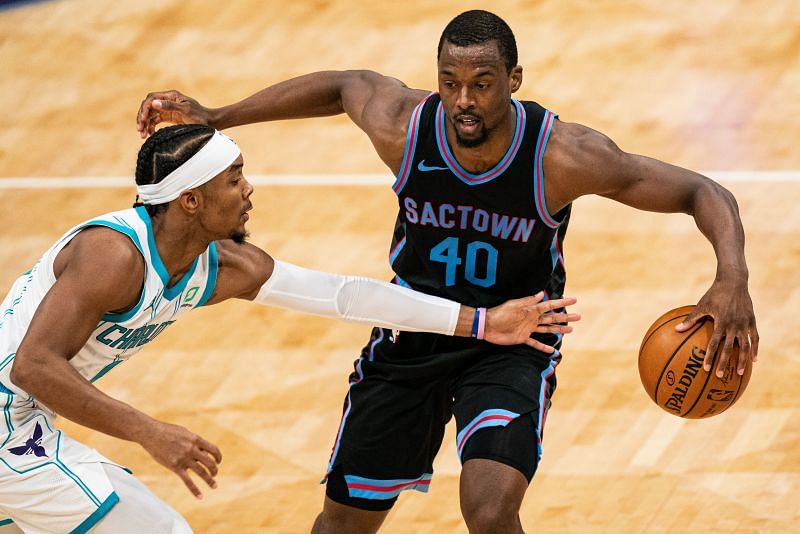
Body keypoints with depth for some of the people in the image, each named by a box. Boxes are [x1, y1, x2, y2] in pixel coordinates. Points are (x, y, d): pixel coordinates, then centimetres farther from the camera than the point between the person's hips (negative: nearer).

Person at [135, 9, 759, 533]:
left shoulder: (565, 156, -28)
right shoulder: (403, 127, -21)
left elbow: (703, 193, -21)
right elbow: (343, 85, 3)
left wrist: (732, 278, -40)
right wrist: (215, 118, 4)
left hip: (512, 346, -3)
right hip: (412, 335, 3)